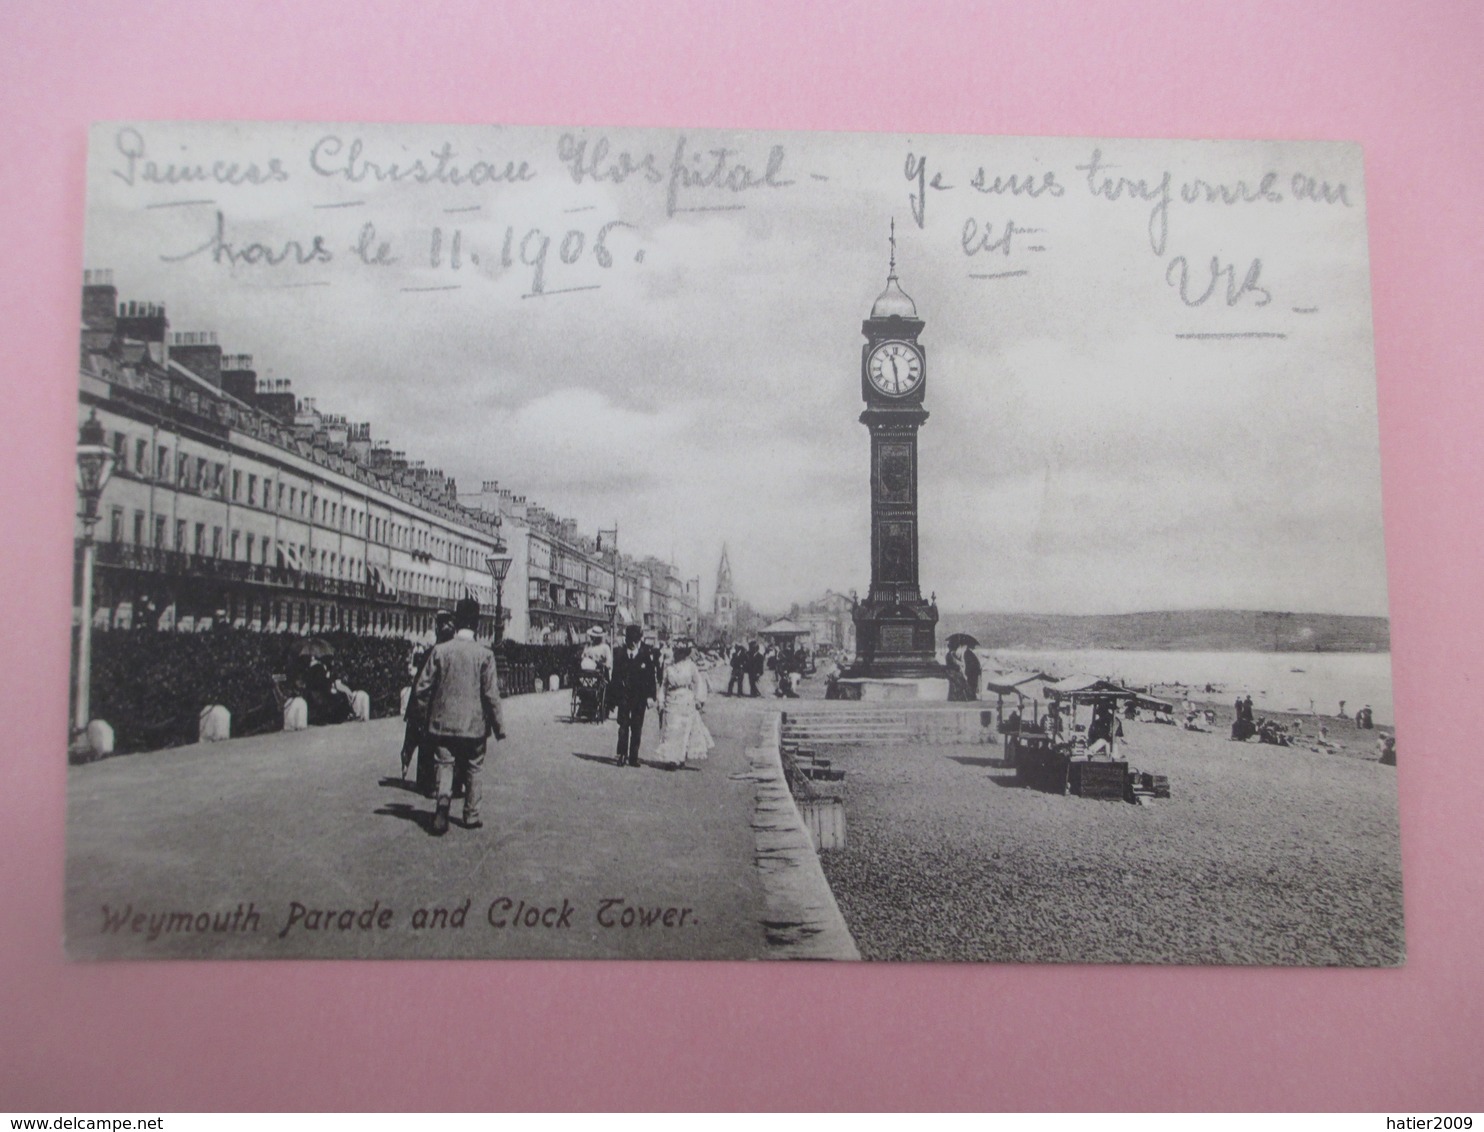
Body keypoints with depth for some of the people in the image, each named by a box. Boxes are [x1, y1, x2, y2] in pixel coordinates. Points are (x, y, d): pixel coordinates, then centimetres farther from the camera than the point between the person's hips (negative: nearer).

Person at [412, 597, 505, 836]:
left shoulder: (440, 650, -4)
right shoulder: (484, 654, -9)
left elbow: (422, 688, -2)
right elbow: (491, 694, -8)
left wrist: (425, 716, 12)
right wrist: (498, 726, 1)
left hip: (444, 722, 1)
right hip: (474, 724, -1)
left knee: (445, 765, 6)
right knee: (472, 770, 13)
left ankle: (443, 797, -21)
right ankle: (471, 816, 19)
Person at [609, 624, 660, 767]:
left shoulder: (647, 654, -2)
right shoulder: (620, 654, 4)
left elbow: (652, 676, -2)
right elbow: (615, 675, 7)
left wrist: (650, 696, -8)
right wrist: (613, 696, 4)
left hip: (640, 697, 0)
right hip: (623, 695, 0)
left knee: (637, 727, 4)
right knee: (623, 725, -6)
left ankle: (633, 758, 11)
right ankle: (622, 755, -2)